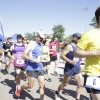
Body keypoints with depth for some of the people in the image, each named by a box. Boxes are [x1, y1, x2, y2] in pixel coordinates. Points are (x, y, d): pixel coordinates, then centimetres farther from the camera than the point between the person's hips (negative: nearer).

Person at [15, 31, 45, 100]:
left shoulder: (41, 45, 13)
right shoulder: (31, 44, -9)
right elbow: (24, 55, -17)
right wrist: (34, 60, -24)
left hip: (40, 67, 7)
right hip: (31, 68, -7)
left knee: (42, 85, 2)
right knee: (30, 86, 4)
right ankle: (19, 87, 32)